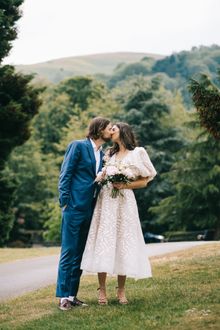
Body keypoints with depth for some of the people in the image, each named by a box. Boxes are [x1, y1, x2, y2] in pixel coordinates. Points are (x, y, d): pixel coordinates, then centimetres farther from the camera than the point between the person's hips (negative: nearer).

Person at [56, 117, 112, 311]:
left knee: (79, 253, 8)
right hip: (75, 207, -7)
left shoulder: (102, 154, 16)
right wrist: (65, 201, -12)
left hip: (90, 209, 7)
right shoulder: (78, 146, -4)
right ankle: (63, 296, -1)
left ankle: (72, 295, 13)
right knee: (69, 251, -5)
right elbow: (65, 174, -7)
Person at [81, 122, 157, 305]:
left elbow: (144, 181, 3)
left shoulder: (137, 153, 5)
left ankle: (121, 290, 5)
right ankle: (102, 290, -2)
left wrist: (125, 185, -11)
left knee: (123, 241, -3)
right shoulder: (110, 154, 19)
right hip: (105, 200, 4)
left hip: (124, 202, -4)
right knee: (103, 242, -5)